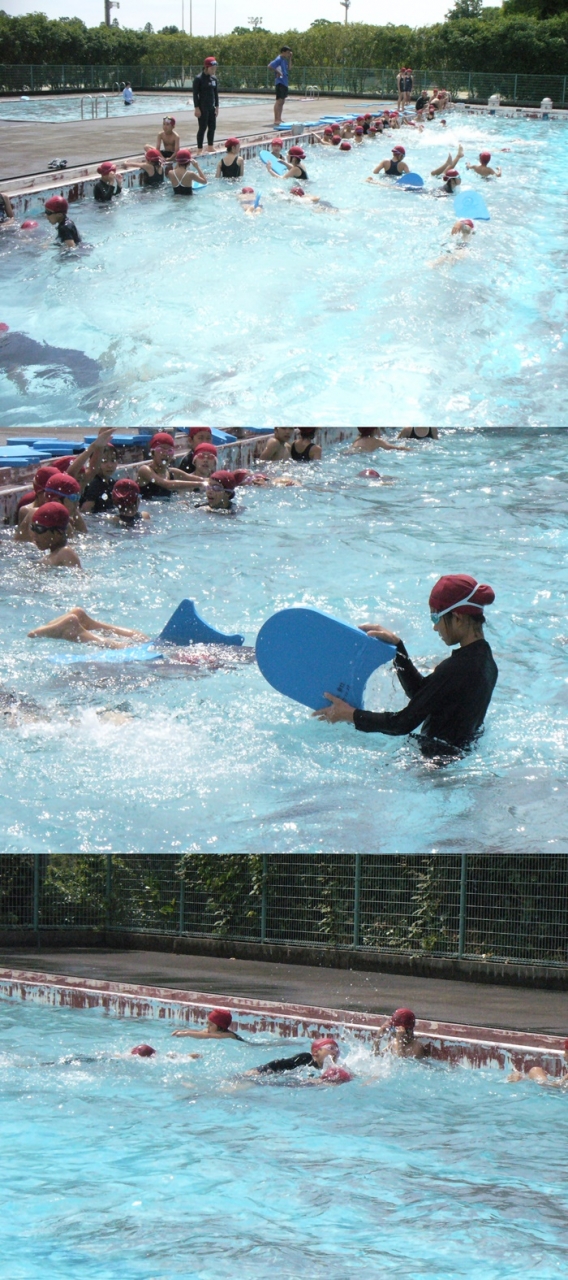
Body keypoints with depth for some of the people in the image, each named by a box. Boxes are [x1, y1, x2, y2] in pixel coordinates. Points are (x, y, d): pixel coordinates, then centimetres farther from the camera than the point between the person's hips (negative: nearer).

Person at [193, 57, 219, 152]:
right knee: (202, 128, -5)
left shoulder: (214, 78, 8)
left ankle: (210, 148, 19)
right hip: (203, 107, -7)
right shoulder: (199, 79, -11)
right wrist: (197, 108, -16)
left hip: (211, 107, 7)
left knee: (212, 127, 9)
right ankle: (199, 150, 0)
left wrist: (217, 106, 12)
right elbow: (195, 94, -12)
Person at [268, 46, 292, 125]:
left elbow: (288, 67, 24)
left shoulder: (284, 60, 15)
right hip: (280, 82, -10)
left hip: (284, 83, 10)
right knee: (279, 101, -12)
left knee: (282, 101, 14)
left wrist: (290, 58, 15)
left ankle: (279, 119, 20)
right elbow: (270, 66, -24)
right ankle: (276, 120, -13)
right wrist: (277, 72, -20)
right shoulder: (279, 59, -13)